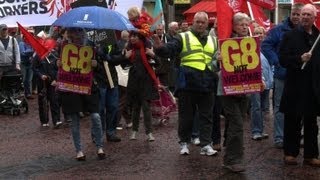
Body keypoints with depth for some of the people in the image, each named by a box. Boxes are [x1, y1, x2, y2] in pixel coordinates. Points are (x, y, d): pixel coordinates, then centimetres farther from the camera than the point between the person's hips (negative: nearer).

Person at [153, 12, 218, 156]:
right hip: (187, 84, -3)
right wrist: (159, 48, -32)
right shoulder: (183, 37, 3)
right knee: (186, 116, 6)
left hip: (207, 85, 3)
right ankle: (184, 143, 20)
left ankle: (205, 145, 12)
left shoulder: (213, 41, 16)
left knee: (206, 116, 6)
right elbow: (169, 50, -13)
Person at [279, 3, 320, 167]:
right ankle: (290, 153, 17)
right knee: (292, 122, 5)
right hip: (295, 86, -3)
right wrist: (300, 59, -21)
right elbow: (283, 59, -7)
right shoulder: (290, 36, -1)